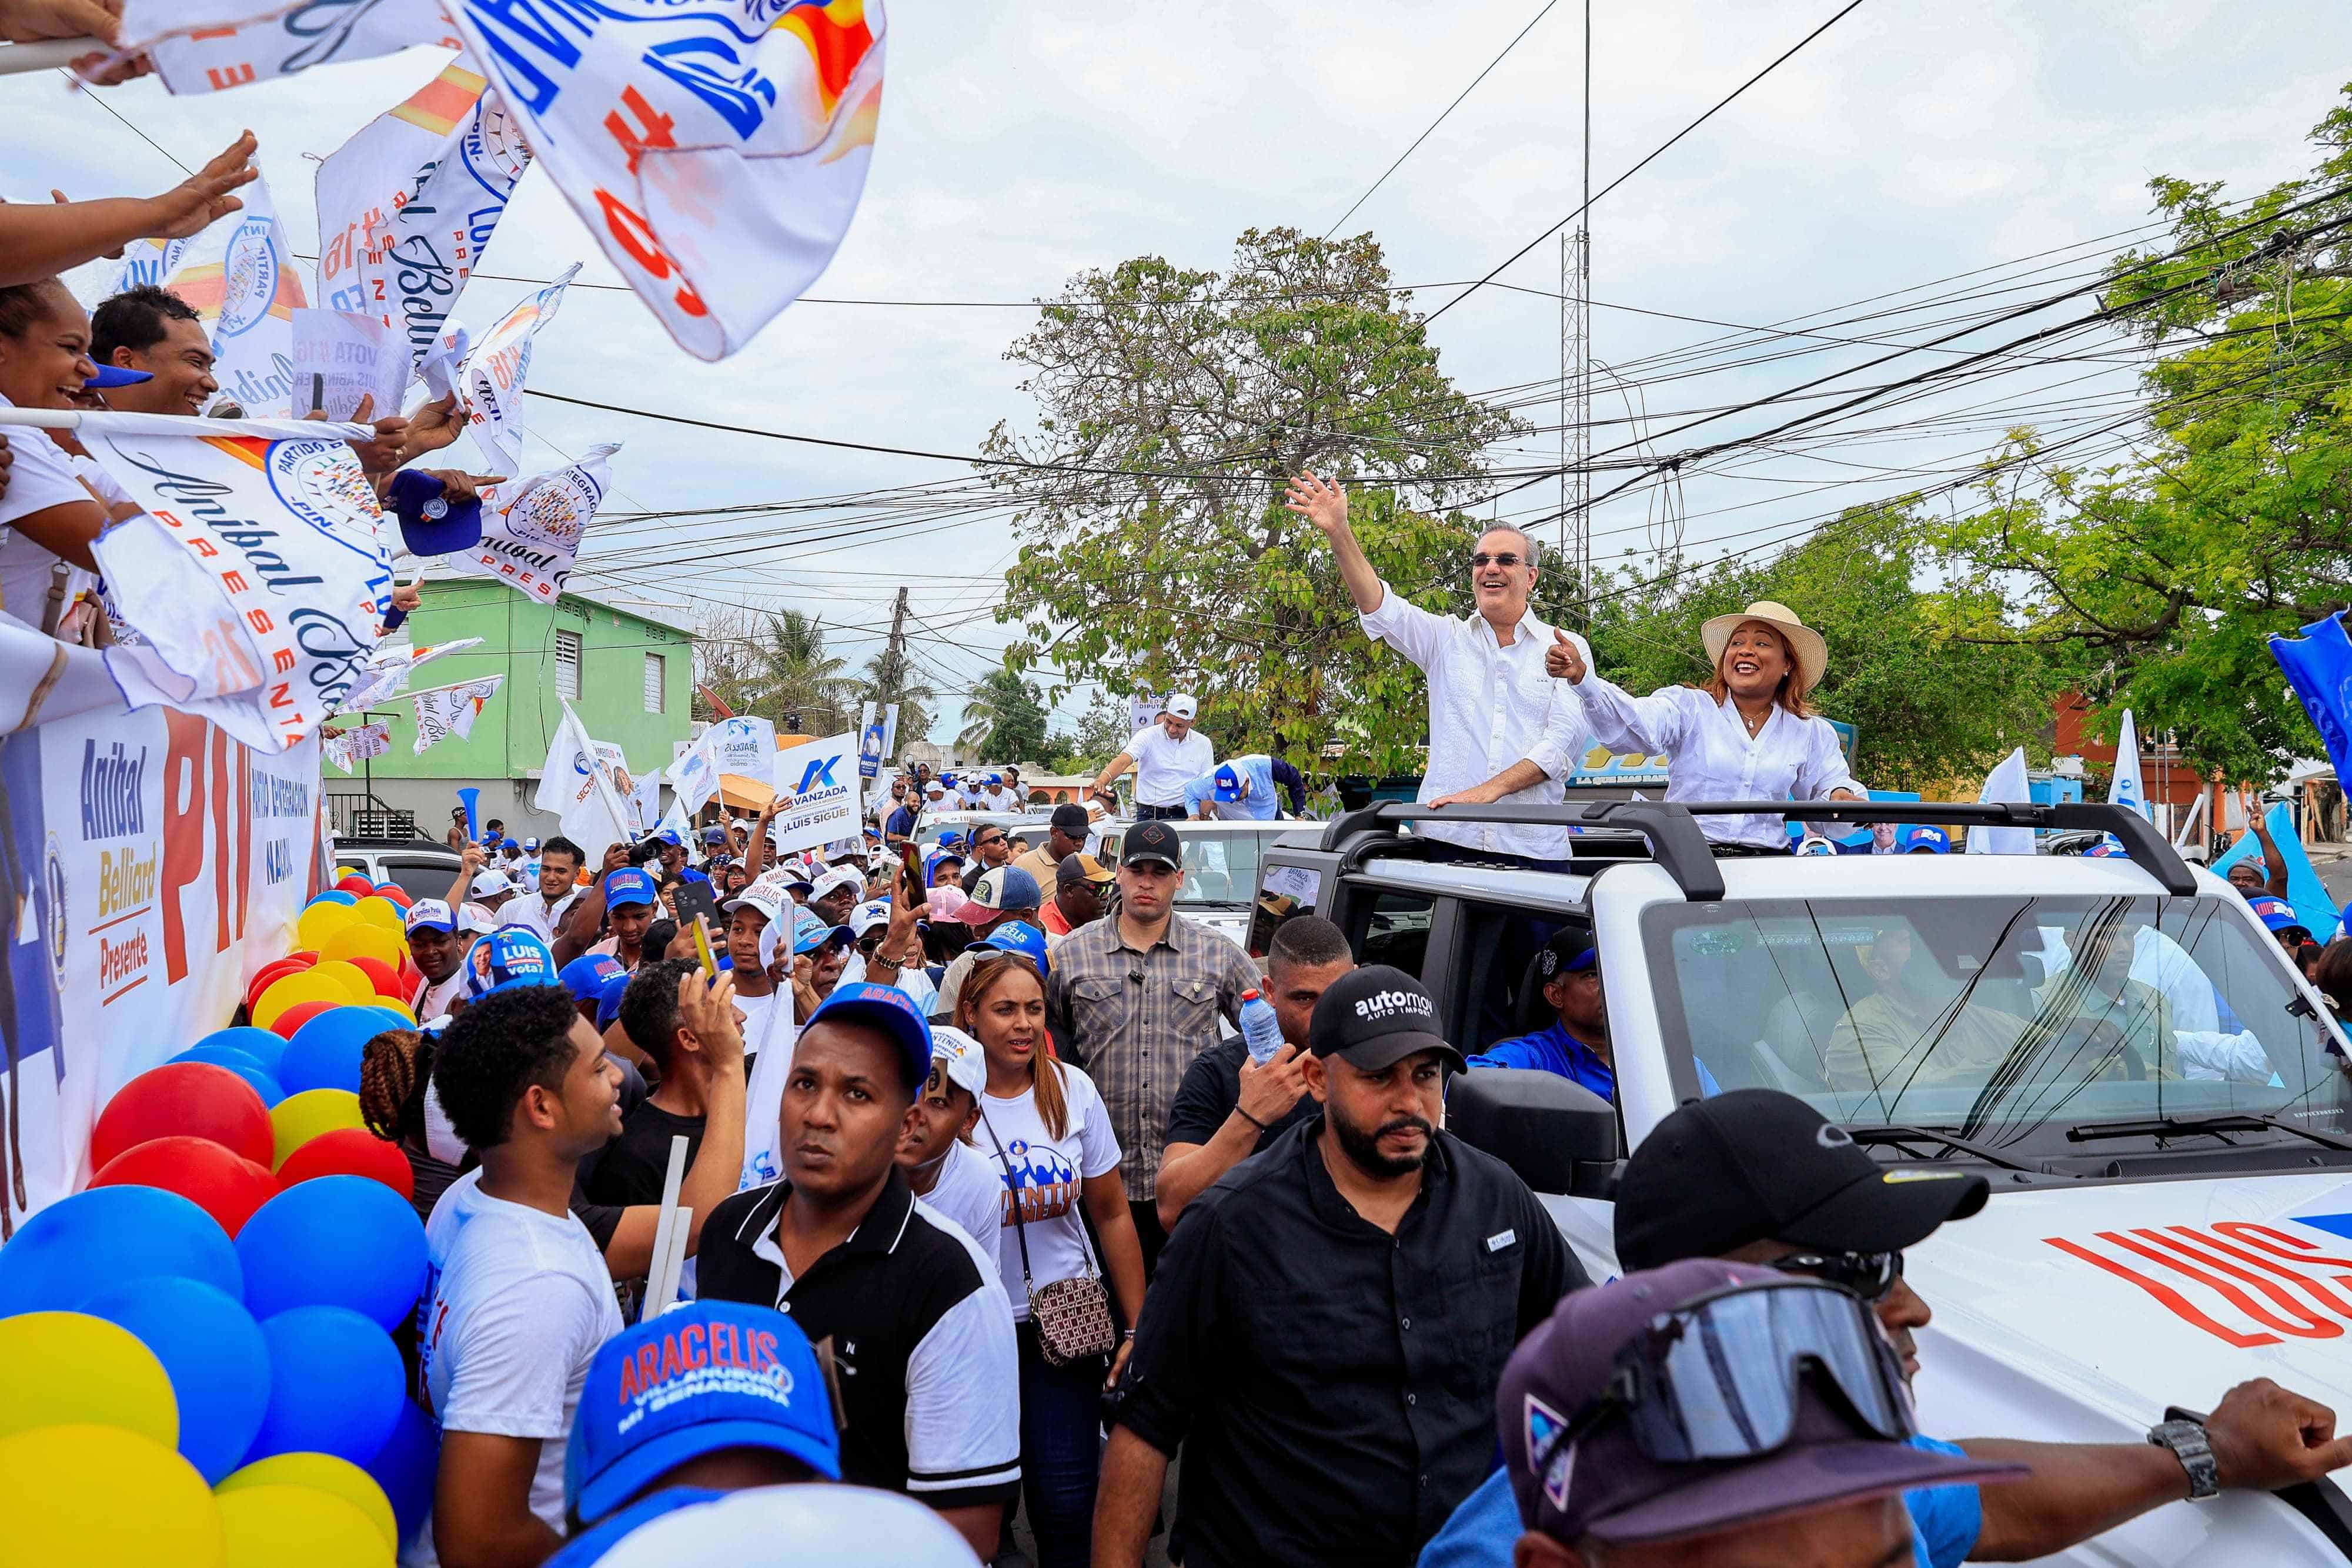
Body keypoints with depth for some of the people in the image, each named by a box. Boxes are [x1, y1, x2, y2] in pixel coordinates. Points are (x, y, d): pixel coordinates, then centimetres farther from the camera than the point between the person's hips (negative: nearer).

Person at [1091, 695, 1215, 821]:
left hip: (1185, 816, 2)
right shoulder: (1148, 736, -2)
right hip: (1149, 816, -2)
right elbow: (1123, 761, -17)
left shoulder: (1203, 744, 8)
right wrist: (1103, 780, -37)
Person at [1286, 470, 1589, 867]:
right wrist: (1338, 532, -16)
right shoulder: (1447, 639, 14)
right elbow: (1382, 609, -2)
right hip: (1447, 838, 1)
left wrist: (1487, 791, -17)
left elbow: (1563, 738, -4)